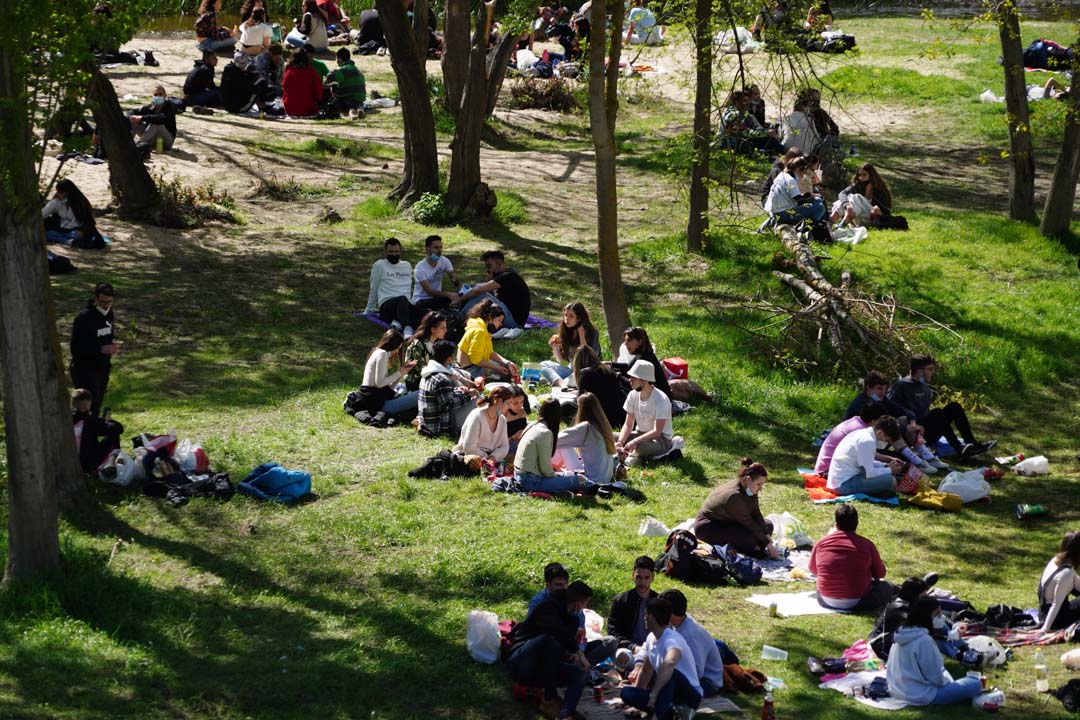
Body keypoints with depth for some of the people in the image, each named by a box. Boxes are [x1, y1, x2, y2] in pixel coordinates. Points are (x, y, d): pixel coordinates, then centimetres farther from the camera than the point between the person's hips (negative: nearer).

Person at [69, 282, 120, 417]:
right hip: (85, 370, -8)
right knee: (89, 408, -13)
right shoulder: (84, 317, -19)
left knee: (96, 409, 13)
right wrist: (102, 349, -28)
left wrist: (114, 343, -4)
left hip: (102, 369, 8)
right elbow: (76, 348, -20)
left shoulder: (108, 313, 5)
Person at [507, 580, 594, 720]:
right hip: (520, 663, -8)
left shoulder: (572, 619, 17)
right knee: (551, 638, -34)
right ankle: (549, 700, -29)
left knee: (578, 673, -16)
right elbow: (556, 630, -30)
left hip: (540, 669, 8)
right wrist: (579, 652, -30)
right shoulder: (550, 607, -9)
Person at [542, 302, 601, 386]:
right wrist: (555, 348, -10)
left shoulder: (592, 332, -11)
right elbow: (562, 362, 10)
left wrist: (581, 334, -20)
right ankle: (561, 384, -34)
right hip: (571, 369, 6)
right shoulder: (566, 332, 4)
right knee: (544, 365, -11)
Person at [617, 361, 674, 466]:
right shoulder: (633, 395, -4)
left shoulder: (661, 399, -23)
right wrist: (620, 442, -18)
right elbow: (628, 425, 0)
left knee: (640, 446, -38)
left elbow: (657, 431, -26)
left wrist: (635, 441, -36)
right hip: (640, 433, 6)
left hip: (661, 439, -6)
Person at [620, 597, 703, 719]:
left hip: (690, 695, -9)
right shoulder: (651, 638, 5)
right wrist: (635, 699, 21)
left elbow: (670, 662, -48)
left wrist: (653, 694, -43)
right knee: (626, 692, -6)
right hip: (669, 695, 9)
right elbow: (646, 671, 20)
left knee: (669, 672, -39)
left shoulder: (672, 640, -24)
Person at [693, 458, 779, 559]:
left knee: (768, 526, 3)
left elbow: (756, 514, -4)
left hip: (728, 522, 11)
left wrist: (767, 535, -16)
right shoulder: (734, 496, -33)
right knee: (749, 535, -33)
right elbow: (749, 523, -29)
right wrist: (768, 544, -25)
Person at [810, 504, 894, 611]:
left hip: (826, 601, 0)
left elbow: (813, 570, 11)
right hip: (857, 602, 0)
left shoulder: (821, 543, -8)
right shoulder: (866, 545, -12)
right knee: (887, 586, 25)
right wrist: (884, 569, 26)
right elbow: (880, 574, 0)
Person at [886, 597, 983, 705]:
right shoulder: (924, 640, -22)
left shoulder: (901, 634, 4)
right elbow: (937, 678, -19)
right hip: (922, 696, -9)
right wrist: (949, 682, 2)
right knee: (975, 684, -9)